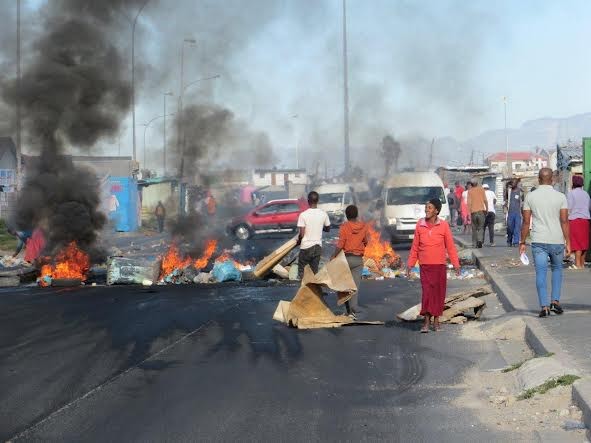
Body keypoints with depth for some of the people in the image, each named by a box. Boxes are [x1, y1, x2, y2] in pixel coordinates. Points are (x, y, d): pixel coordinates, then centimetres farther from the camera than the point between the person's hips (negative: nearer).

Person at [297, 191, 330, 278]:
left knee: (301, 269, 8)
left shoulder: (303, 215, -15)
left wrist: (298, 241, 6)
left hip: (306, 246, -3)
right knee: (315, 270, 12)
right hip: (318, 246, 3)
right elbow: (327, 229, 11)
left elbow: (302, 234, -14)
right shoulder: (323, 214, -4)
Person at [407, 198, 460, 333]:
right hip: (425, 266, 0)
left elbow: (450, 246, 2)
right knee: (427, 292, -6)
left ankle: (436, 320, 17)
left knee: (439, 292, 5)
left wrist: (456, 264, 1)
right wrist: (410, 264, 8)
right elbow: (415, 246, 8)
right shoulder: (420, 225, 1)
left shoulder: (443, 225, -3)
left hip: (440, 265, 0)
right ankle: (426, 320, -2)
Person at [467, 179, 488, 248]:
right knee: (481, 227, 5)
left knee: (474, 228, 11)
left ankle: (474, 243, 10)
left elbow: (469, 203, -5)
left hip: (473, 211, 0)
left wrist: (469, 212, -4)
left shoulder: (470, 191, 1)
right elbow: (485, 200, 1)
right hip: (481, 210, 0)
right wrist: (487, 209, 9)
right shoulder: (481, 189, 5)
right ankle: (480, 240, -18)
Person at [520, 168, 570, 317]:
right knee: (557, 269, 20)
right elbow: (564, 221, -6)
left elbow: (526, 222, 0)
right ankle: (555, 301, 11)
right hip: (557, 241, 1)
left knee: (541, 273, 0)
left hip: (538, 241, 0)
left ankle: (544, 306, -8)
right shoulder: (560, 197, -2)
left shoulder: (530, 197, 0)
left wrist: (522, 242, 8)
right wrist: (568, 243, -1)